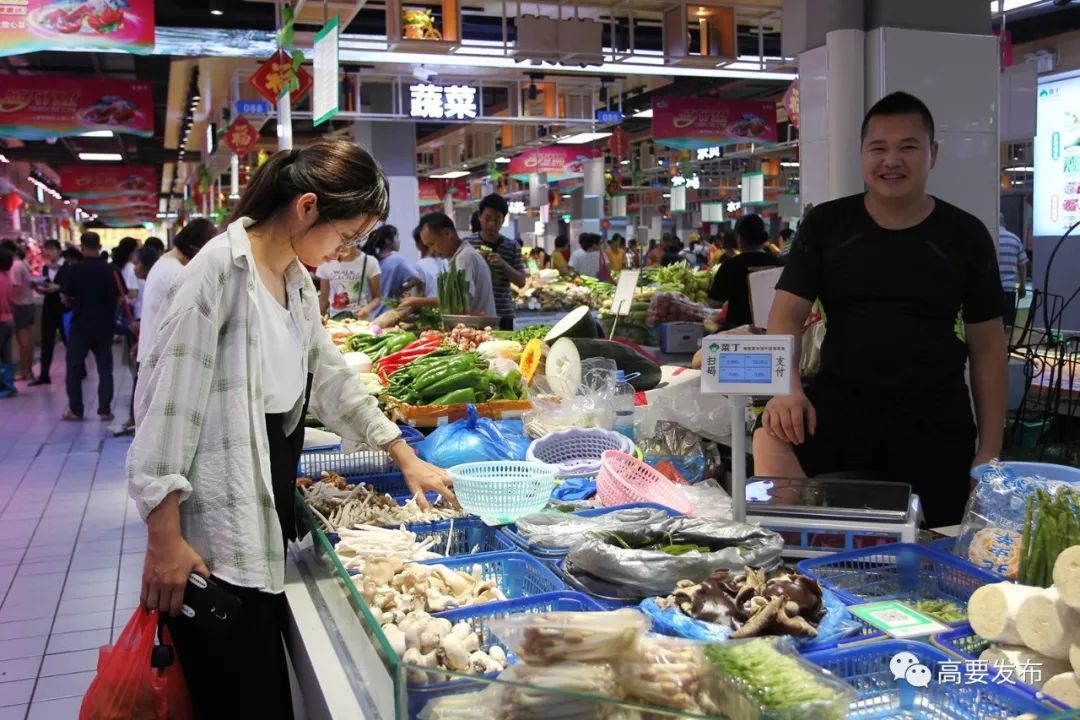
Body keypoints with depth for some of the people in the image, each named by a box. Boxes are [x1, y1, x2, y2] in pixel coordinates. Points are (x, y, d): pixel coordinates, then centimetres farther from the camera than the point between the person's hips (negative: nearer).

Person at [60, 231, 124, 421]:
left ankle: (75, 410, 14)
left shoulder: (75, 270, -10)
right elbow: (120, 298, -2)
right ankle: (105, 410, 6)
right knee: (105, 368, 9)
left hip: (80, 325, -1)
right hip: (104, 326, 1)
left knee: (74, 367, 11)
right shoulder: (111, 270, -6)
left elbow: (64, 298, -4)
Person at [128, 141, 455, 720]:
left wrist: (407, 458, 21)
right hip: (217, 539, -9)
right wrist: (164, 537, -18)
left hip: (267, 518, 9)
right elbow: (169, 400, -17)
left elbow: (330, 378, 22)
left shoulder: (297, 280, 13)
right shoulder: (223, 266, -14)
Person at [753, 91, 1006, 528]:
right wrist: (788, 390, -21)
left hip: (935, 422, 1)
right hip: (840, 401, -1)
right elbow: (786, 316, -1)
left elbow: (987, 345, 8)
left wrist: (990, 450, 4)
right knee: (771, 443, -30)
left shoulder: (965, 236, 4)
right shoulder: (826, 225, 3)